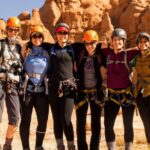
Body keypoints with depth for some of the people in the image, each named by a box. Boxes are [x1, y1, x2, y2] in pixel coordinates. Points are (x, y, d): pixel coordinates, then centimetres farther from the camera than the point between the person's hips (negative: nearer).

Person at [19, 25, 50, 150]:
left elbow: (50, 71, 13)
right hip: (27, 90, -2)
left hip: (42, 91, 2)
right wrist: (23, 56, -7)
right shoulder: (26, 51, 4)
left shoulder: (47, 53, 10)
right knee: (25, 120, 1)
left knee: (43, 120, 3)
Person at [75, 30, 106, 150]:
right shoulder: (80, 54, -7)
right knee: (81, 123, 7)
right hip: (82, 92, 0)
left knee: (96, 123, 8)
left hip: (96, 92, 0)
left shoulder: (100, 55, -6)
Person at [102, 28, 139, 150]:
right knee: (108, 124, 2)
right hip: (112, 94, 2)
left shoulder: (128, 53, -5)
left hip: (127, 93, -2)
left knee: (128, 124, 8)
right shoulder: (107, 53, 2)